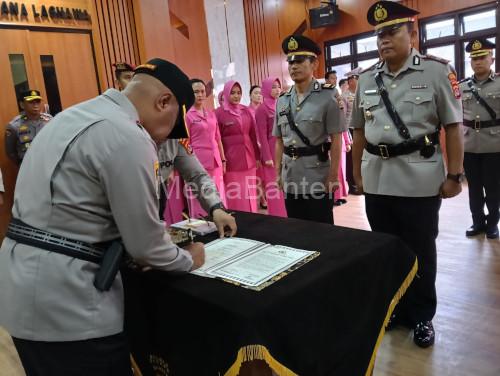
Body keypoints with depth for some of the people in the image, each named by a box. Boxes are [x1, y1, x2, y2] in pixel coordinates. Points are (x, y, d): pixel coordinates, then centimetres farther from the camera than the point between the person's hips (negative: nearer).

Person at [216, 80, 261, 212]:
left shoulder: (247, 111, 8)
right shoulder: (220, 113, -4)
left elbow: (253, 135, 11)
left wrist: (258, 156, 10)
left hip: (249, 158, 4)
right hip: (231, 159, -4)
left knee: (250, 194, 9)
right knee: (235, 195, 1)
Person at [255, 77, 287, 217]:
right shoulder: (262, 109, -7)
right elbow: (262, 135, -10)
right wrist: (267, 157, -13)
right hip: (272, 151, -6)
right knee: (275, 186, 0)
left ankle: (286, 215, 19)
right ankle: (277, 217, 9)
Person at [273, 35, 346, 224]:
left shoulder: (326, 97, -5)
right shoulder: (282, 101, 8)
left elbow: (336, 140, -8)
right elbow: (279, 141, 11)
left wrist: (333, 176, -12)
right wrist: (278, 173, 7)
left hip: (318, 178, -4)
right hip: (290, 178, 5)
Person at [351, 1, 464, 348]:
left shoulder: (437, 70, -3)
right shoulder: (366, 79, 8)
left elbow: (453, 127, -4)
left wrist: (454, 175, -8)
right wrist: (357, 173, 12)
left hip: (420, 179, -4)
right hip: (377, 179, 4)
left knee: (421, 251, 9)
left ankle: (422, 316, 28)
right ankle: (394, 307, 33)